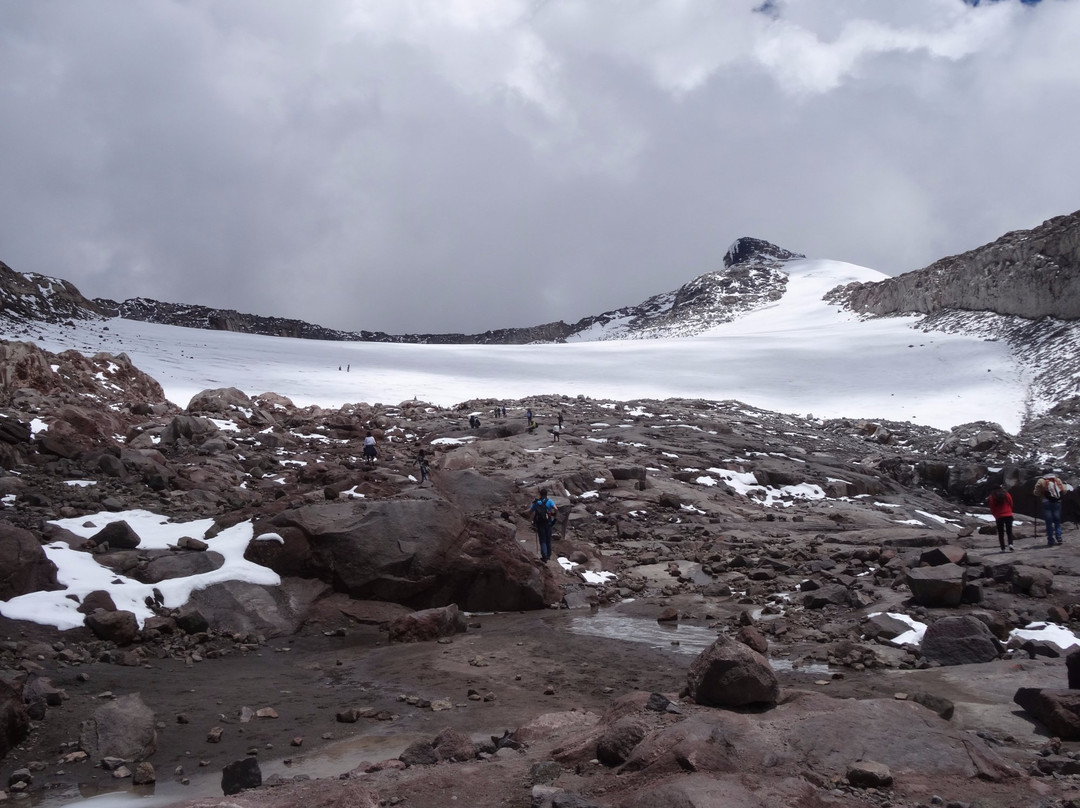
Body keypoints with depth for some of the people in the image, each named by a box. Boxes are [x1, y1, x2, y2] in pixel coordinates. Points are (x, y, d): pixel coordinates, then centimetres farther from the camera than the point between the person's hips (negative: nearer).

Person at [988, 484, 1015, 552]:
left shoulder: (992, 497, -2)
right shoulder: (1007, 494, 0)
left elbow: (992, 508, 1)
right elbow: (1011, 504, 6)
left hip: (999, 517, -1)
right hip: (1009, 515, 1)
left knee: (1001, 533, 6)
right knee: (1009, 531, 7)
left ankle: (1003, 548, 2)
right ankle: (1010, 543, -16)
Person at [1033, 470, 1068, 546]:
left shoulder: (1041, 481, -1)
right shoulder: (1058, 480, 9)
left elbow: (1036, 493, -4)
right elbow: (1063, 491, 10)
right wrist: (1064, 484, 29)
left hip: (1047, 503, -3)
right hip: (1057, 503, 3)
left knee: (1049, 523, 0)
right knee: (1057, 521, 12)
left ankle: (1050, 541, -1)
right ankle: (1059, 538, 2)